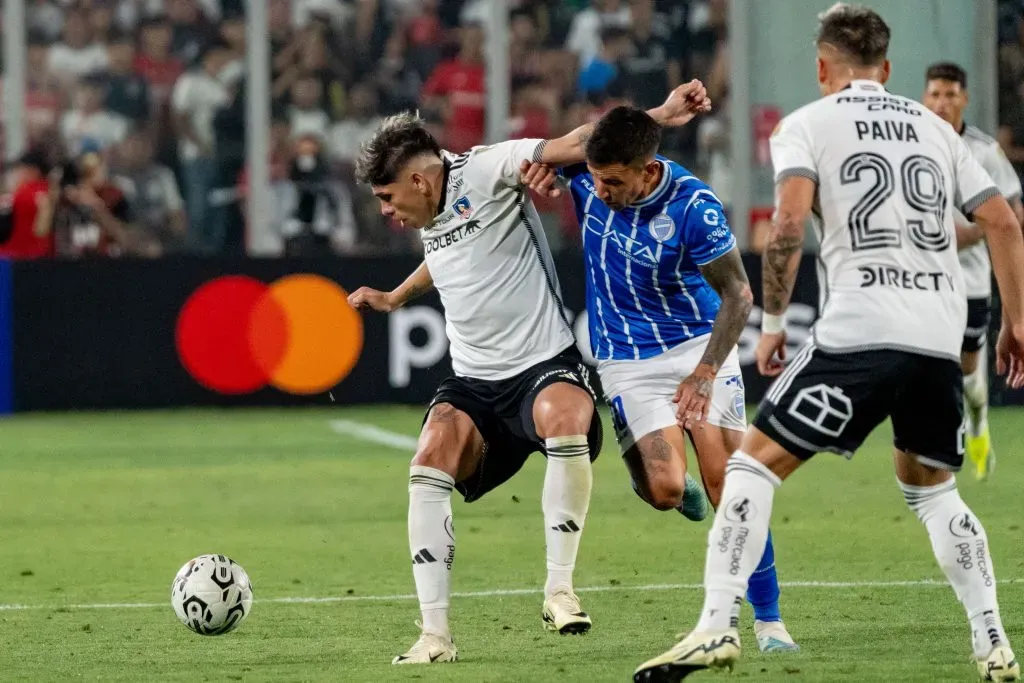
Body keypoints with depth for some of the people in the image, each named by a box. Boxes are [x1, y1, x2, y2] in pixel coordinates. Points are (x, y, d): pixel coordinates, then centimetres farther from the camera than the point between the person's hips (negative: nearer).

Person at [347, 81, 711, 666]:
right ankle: (436, 634, -18)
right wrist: (396, 298, 52)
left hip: (544, 364, -7)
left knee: (564, 419, -39)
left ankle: (560, 587, -25)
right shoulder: (431, 222, 14)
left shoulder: (485, 172, -10)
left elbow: (575, 145, -19)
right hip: (474, 382, 7)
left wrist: (657, 117, -30)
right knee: (431, 460, -20)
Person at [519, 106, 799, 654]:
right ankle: (664, 481, 23)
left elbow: (737, 294, -13)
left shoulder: (693, 207, -22)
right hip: (626, 359, 2)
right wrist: (539, 166, -13)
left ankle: (767, 618, -1)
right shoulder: (586, 176, -13)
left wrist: (705, 372, -21)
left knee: (726, 480, -11)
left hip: (698, 342, -2)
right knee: (665, 492, -17)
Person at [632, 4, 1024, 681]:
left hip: (859, 333, -5)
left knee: (755, 464, 2)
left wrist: (772, 322, -1)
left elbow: (789, 224, -10)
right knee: (932, 488, 23)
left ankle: (718, 625, -13)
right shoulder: (934, 127, 20)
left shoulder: (807, 124, 6)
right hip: (941, 340, 5)